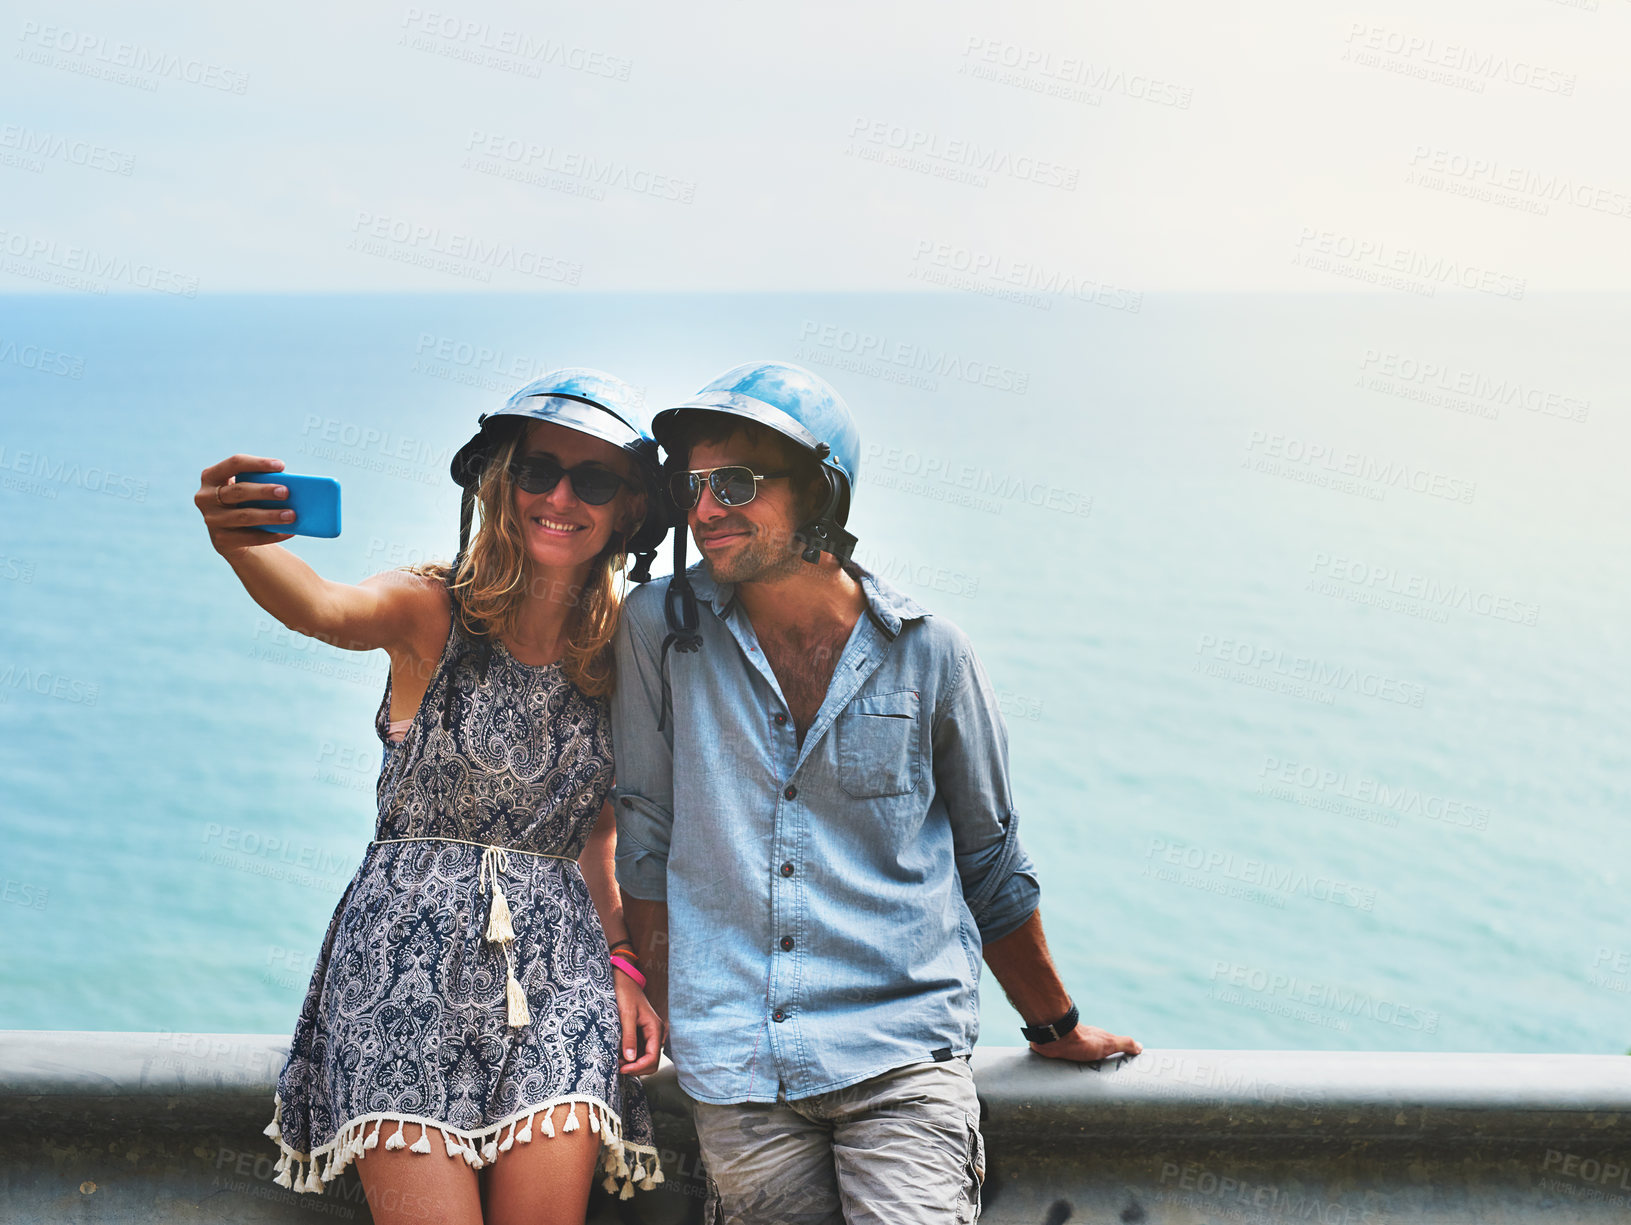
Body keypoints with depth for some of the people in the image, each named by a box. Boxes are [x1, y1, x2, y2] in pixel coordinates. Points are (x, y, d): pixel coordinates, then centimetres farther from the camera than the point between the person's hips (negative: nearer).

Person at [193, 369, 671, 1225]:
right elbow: (324, 610, -25)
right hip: (410, 952, -3)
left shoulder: (620, 654, 9)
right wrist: (240, 544, -46)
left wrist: (624, 964, 7)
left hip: (557, 962, 3)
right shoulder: (432, 610, -2)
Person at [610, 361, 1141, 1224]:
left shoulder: (928, 652, 2)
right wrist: (676, 1022, 8)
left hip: (903, 1058, -1)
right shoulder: (661, 633, 2)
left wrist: (1056, 1029, 20)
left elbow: (990, 864, 13)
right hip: (734, 1074, 1)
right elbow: (646, 839, 9)